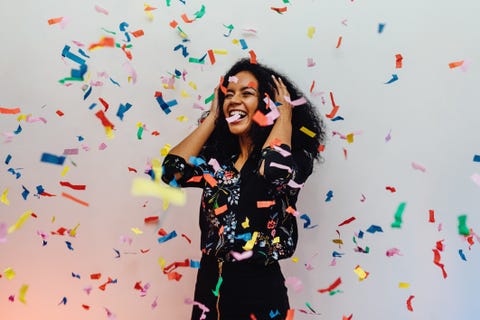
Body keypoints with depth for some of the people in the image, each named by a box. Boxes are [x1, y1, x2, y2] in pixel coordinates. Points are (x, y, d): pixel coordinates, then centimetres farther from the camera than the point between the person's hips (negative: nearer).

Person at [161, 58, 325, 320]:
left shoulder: (293, 157, -9)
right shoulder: (217, 158, 5)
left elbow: (275, 167, -31)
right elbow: (172, 170, -10)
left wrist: (285, 111, -14)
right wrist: (213, 116, -1)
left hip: (258, 287, -4)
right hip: (210, 284, 5)